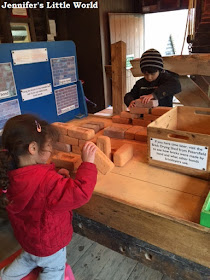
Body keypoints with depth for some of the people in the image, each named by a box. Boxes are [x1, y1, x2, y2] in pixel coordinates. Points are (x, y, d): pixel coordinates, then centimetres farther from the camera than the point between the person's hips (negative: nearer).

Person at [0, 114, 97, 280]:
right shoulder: (45, 179, -40)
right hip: (49, 244, -7)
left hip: (27, 238, 7)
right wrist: (88, 163, -38)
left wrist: (57, 178, -9)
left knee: (28, 258, 37)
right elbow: (80, 193, -44)